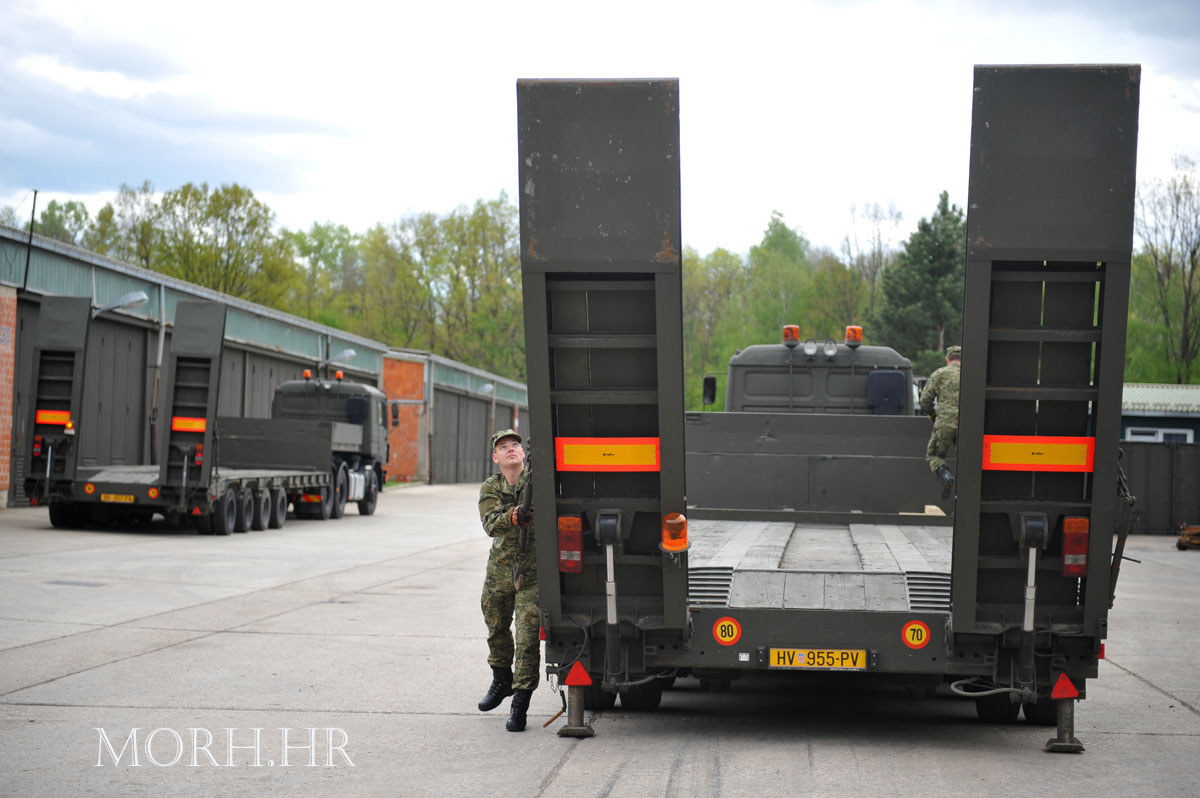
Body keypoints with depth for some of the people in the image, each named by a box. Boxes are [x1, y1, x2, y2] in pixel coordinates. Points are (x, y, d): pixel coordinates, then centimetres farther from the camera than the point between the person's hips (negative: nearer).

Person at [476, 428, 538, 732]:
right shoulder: (489, 489, -1)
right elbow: (491, 524, -18)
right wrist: (514, 516, -38)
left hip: (533, 571, -4)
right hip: (500, 568, 4)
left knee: (528, 636, -10)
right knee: (496, 627, 20)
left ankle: (520, 703, -3)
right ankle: (502, 681, 46)